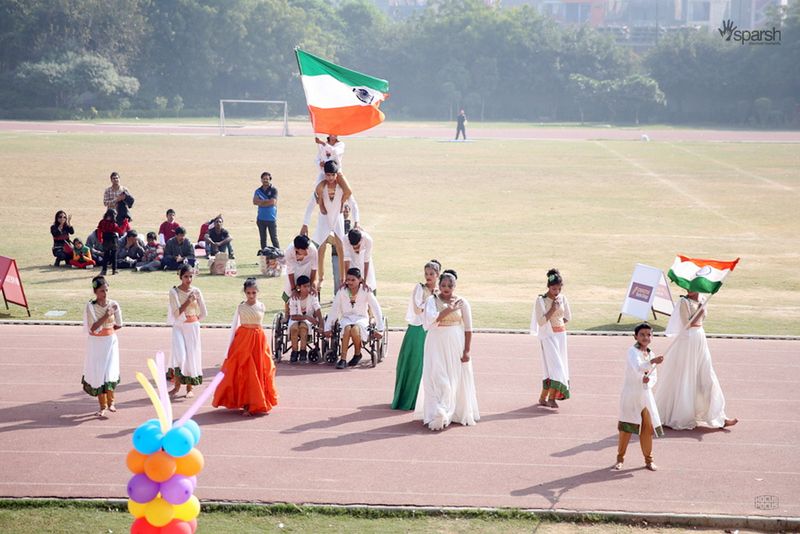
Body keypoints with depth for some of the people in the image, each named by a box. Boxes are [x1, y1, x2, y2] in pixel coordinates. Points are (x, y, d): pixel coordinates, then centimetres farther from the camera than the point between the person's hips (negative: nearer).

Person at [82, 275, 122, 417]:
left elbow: (119, 325, 4)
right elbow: (93, 328, -16)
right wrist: (106, 316, -24)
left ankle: (110, 401, 11)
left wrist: (101, 328, 2)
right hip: (95, 343, -1)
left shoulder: (113, 305, -2)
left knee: (110, 372, -9)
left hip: (110, 341, 1)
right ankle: (102, 406, 11)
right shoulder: (90, 306, -9)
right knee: (98, 373, 1)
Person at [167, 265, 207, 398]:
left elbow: (203, 313, 7)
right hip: (179, 327, -2)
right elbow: (177, 313, -13)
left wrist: (193, 320, 5)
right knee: (180, 355, -14)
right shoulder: (174, 291, -6)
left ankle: (189, 388, 12)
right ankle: (177, 385, 1)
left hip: (193, 327, 2)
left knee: (191, 355, 3)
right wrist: (188, 301, -19)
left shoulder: (196, 292, 1)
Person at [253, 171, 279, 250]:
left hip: (271, 219, -4)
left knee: (274, 239, -4)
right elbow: (255, 202, -5)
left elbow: (273, 202, -15)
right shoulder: (258, 191, 9)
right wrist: (267, 201, -11)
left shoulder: (273, 190, -2)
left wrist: (261, 202, -5)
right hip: (261, 219, 4)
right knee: (263, 239, 9)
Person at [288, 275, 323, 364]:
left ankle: (303, 353, -29)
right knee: (294, 327, -35)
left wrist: (321, 325, -32)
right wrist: (307, 317, -26)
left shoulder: (312, 296, -8)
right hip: (295, 320, 0)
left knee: (303, 326, -35)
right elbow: (293, 316, -14)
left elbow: (318, 311, -18)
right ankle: (294, 352, -21)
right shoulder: (294, 298, -10)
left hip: (308, 320, 0)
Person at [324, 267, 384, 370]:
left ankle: (357, 354, -8)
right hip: (346, 318, 1)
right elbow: (334, 310, 0)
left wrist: (379, 329, -5)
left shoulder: (366, 291, -6)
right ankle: (343, 359, -36)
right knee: (347, 328, -35)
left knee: (355, 329, -36)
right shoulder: (342, 291, -2)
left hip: (361, 318, -1)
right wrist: (327, 328, -2)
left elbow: (376, 309, -3)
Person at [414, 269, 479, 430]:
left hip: (456, 346, 1)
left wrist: (467, 350, -3)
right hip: (436, 345, -1)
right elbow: (430, 319, -17)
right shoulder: (432, 300, 1)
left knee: (456, 379, 5)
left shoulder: (462, 303, 2)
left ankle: (458, 413, 18)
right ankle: (437, 416, -5)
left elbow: (468, 329, 2)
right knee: (436, 379, -6)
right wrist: (449, 309, -16)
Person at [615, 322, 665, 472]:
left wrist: (649, 380, -10)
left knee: (648, 427, 7)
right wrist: (652, 362, -48)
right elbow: (638, 368, -31)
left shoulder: (651, 354, 9)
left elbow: (654, 376, 14)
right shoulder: (632, 351, -12)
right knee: (626, 427, 2)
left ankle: (648, 459, 19)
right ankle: (620, 458, 16)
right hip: (631, 394, -6)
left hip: (646, 394, 6)